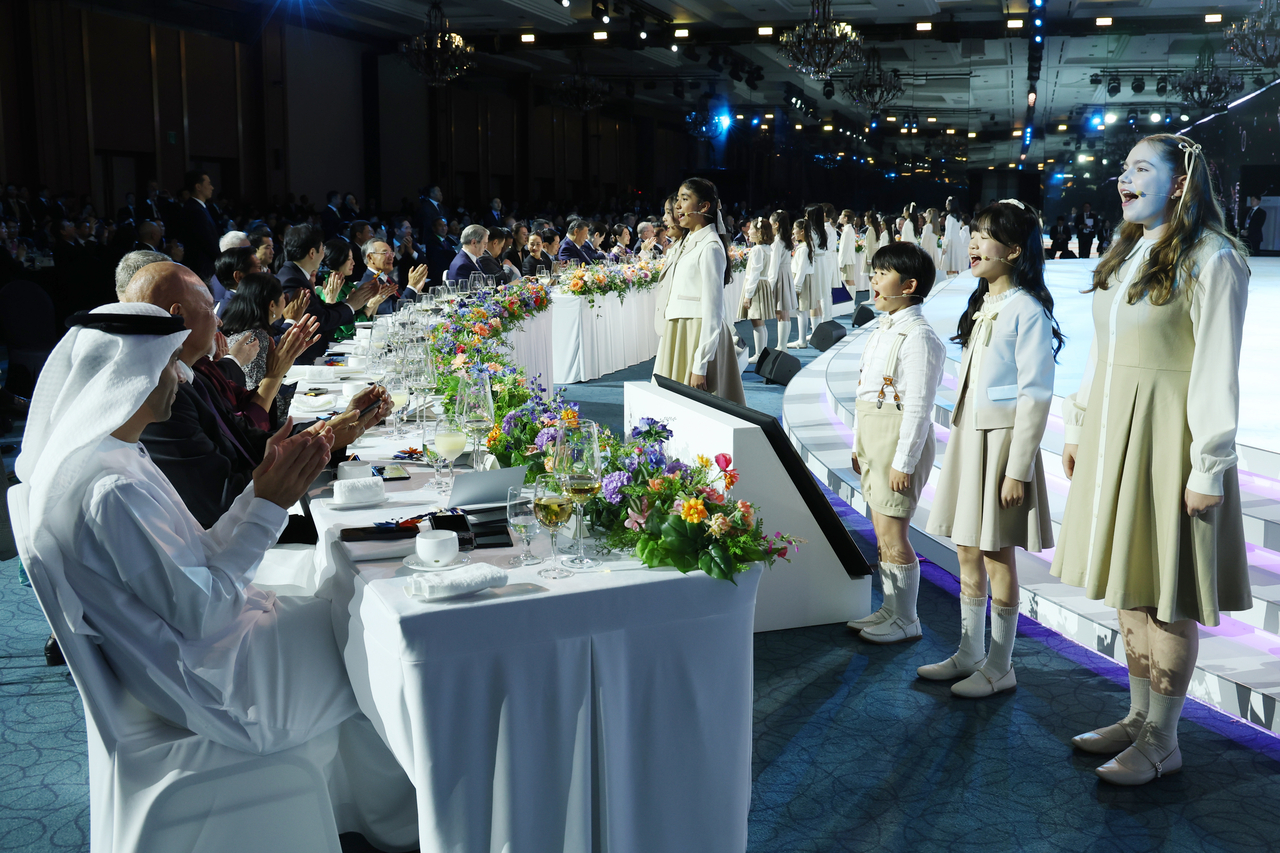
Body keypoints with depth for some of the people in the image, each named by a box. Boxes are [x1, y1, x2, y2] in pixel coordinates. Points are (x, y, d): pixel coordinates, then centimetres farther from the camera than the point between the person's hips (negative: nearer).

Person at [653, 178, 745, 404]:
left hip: (699, 337, -9)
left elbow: (712, 311, -18)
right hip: (679, 334, 9)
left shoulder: (709, 247, -14)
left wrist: (700, 367, -21)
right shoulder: (690, 242, 15)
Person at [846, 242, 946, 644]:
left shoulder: (918, 336, -16)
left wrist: (903, 462, -20)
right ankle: (889, 610, 27)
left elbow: (918, 406, -19)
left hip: (900, 440, -9)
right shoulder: (883, 329, 14)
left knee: (893, 535, -3)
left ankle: (905, 620, 11)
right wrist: (859, 444, 18)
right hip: (873, 441, 9)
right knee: (882, 533, 15)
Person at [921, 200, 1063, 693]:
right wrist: (962, 439, 16)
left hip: (1003, 438, -8)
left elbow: (1035, 396, -16)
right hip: (968, 435, 8)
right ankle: (969, 656, 26)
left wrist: (1018, 468, -18)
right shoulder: (982, 304, 13)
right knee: (967, 550, 13)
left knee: (997, 554, 1)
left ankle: (999, 668, 14)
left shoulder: (1027, 310, -13)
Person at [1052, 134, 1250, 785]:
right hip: (1111, 433, 8)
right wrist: (1079, 427, 16)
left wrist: (1210, 467, -17)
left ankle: (1161, 740, 12)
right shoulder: (1124, 256, 14)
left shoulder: (1209, 260, -11)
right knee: (1128, 581, 13)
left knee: (1166, 592, 0)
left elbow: (1217, 370, -15)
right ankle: (1139, 715, 26)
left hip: (1167, 437, -8)